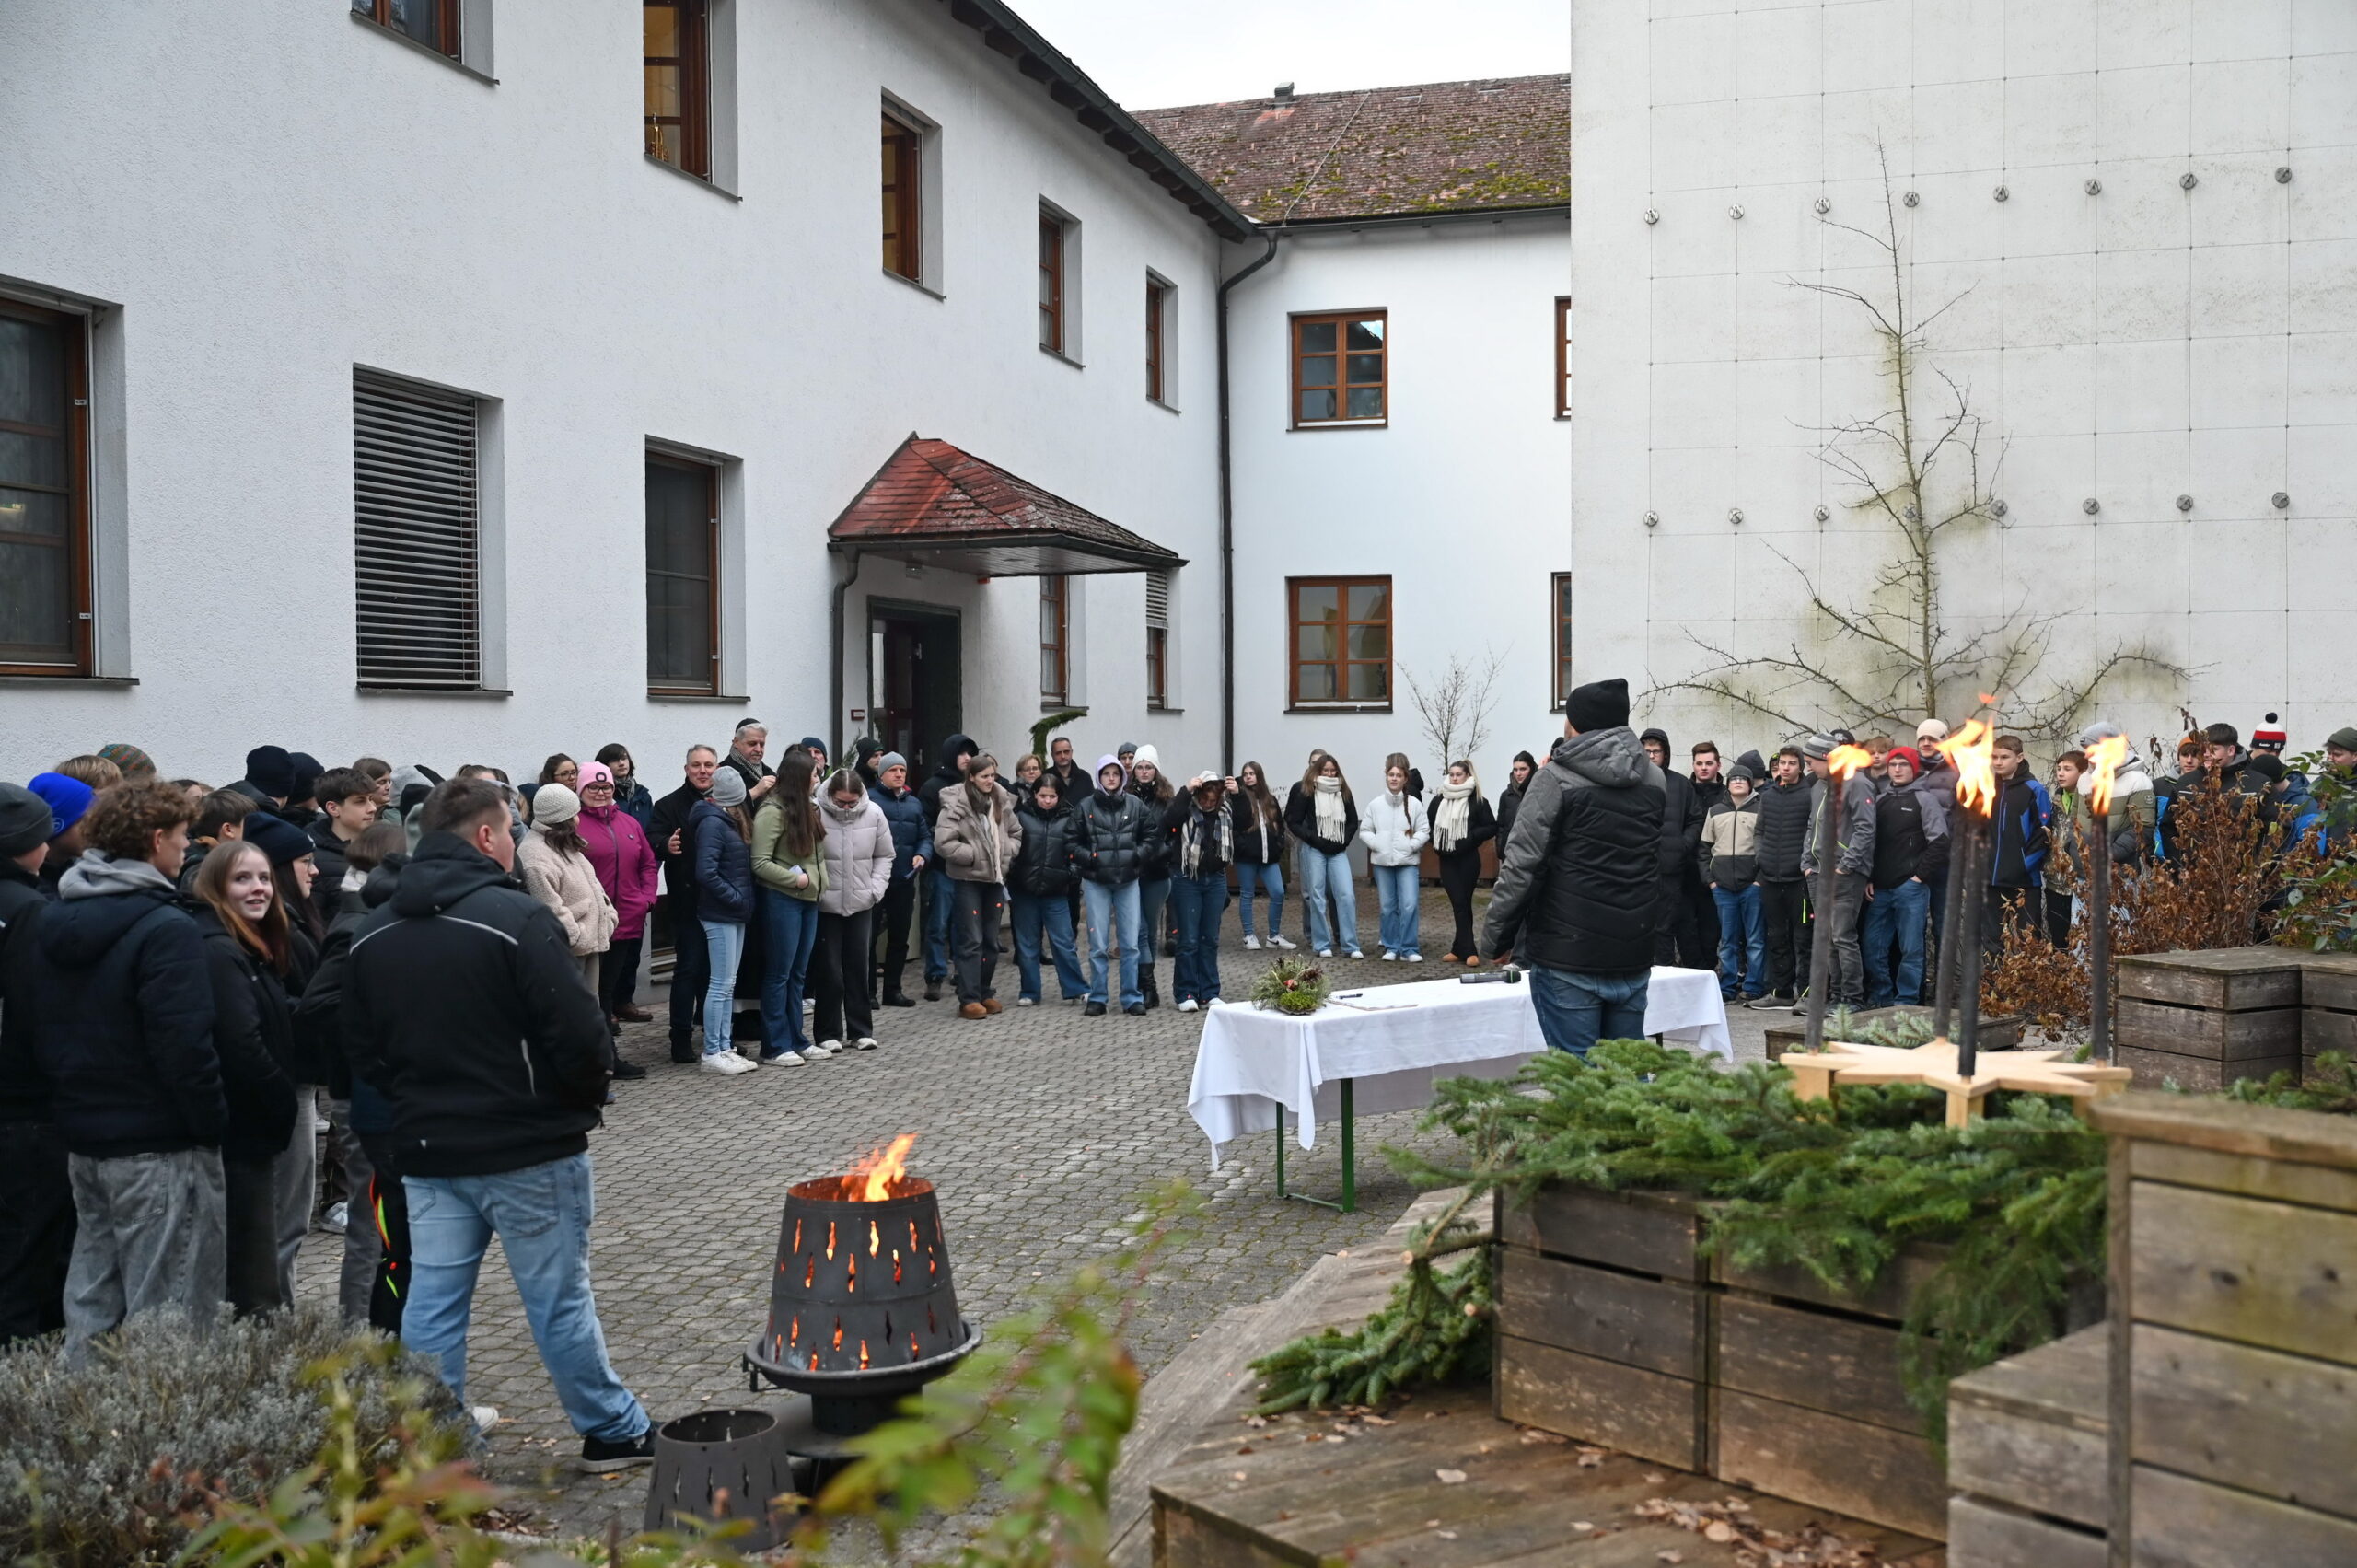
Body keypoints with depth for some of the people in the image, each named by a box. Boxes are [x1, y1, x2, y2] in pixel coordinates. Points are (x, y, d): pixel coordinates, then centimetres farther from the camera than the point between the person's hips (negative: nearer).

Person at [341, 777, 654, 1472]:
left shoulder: (371, 933, 5)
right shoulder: (516, 918, -17)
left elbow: (360, 1049, 10)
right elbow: (579, 1034, -19)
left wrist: (417, 1103, 16)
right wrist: (584, 1103, -1)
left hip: (428, 1152, 6)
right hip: (529, 1150, -5)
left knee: (433, 1305, 10)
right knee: (560, 1301, 6)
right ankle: (615, 1431, 21)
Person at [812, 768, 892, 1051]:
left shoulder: (873, 813, -4)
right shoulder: (816, 812, -15)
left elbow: (884, 856, 7)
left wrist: (876, 889, -2)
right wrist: (813, 889, -13)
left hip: (861, 904, 3)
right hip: (826, 905, -3)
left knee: (859, 969, 10)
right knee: (829, 971, 3)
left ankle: (861, 1030, 20)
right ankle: (828, 1033, 13)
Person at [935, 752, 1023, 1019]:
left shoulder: (1001, 802, 5)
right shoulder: (956, 804, -13)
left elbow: (1016, 833, 18)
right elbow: (943, 843, -19)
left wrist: (1007, 852, 0)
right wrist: (975, 855, -15)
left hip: (995, 878, 6)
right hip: (968, 879, -6)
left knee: (991, 940, 12)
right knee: (971, 941, -5)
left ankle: (985, 992, 24)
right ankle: (968, 999, -1)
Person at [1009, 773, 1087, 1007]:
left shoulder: (1067, 818, 2)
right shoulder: (1021, 815, -1)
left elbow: (1074, 849, 9)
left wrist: (1073, 875, -2)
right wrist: (1010, 878, -1)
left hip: (1055, 891, 0)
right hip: (1025, 890, 0)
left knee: (1063, 942, 2)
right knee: (1027, 944, 8)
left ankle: (1076, 989, 12)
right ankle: (1029, 992, 17)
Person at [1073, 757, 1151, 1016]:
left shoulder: (1135, 804, 2)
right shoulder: (1086, 806, -1)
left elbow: (1152, 834, 9)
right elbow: (1074, 842, 4)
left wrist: (1138, 854, -6)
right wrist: (1089, 858, -10)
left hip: (1128, 880, 1)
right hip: (1096, 881, -1)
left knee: (1130, 943, 2)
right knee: (1098, 944, 2)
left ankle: (1132, 998, 11)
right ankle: (1097, 999, 11)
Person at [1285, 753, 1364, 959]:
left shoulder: (1343, 792, 8)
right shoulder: (1305, 792, -2)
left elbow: (1353, 821, 15)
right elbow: (1293, 822, -2)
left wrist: (1344, 842, 1)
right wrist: (1315, 839, -11)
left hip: (1338, 851, 2)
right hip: (1314, 850, -2)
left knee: (1347, 895, -6)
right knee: (1317, 896, 1)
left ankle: (1350, 944, -2)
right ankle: (1322, 944, 10)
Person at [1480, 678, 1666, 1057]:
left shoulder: (1556, 779, -9)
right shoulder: (1655, 780, 9)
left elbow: (1522, 867, -12)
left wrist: (1494, 938, -2)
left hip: (1567, 959, -5)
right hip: (1634, 957, 6)